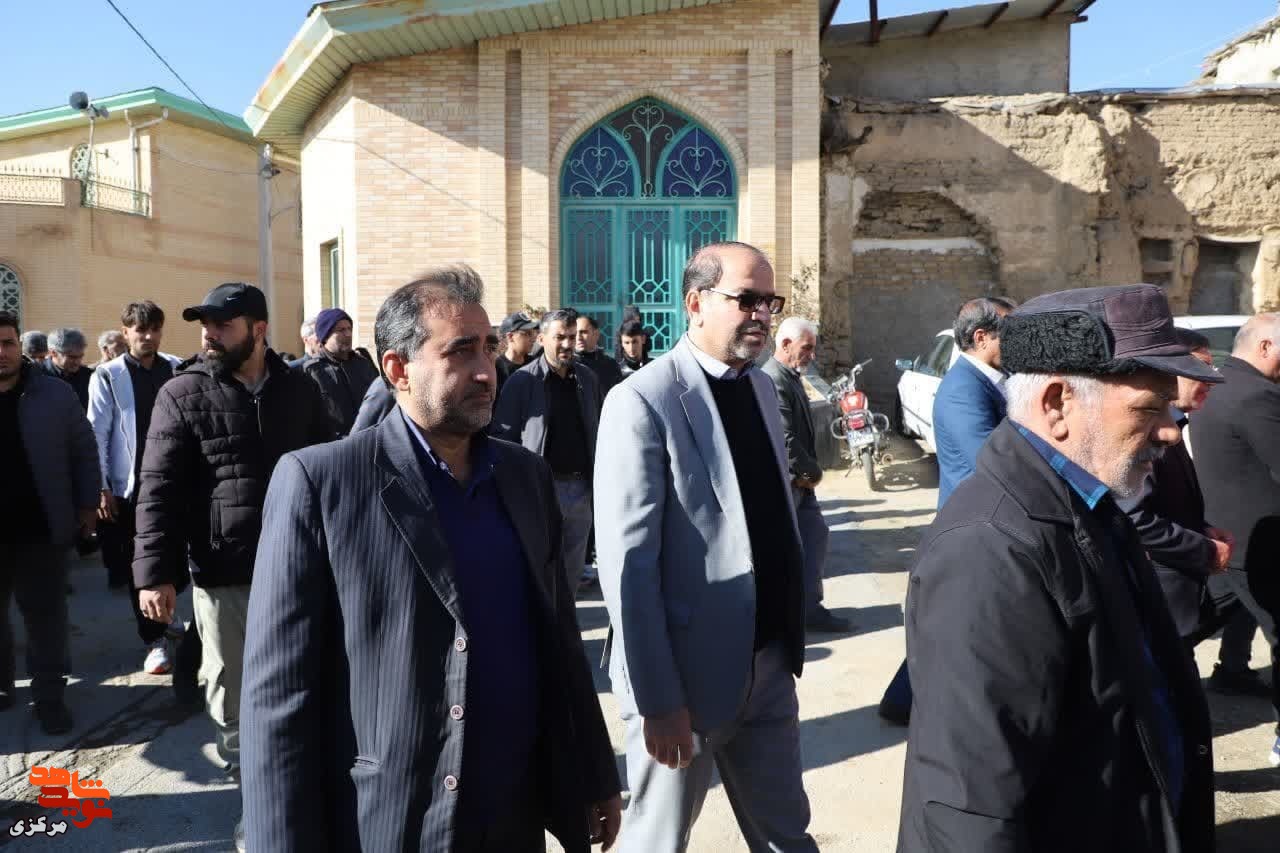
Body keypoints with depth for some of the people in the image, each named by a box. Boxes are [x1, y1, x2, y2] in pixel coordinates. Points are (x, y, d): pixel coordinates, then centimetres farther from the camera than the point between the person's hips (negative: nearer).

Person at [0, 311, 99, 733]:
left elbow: (83, 452, 4)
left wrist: (87, 506, 1)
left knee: (46, 617, 6)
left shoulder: (55, 393, -3)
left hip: (41, 529, -1)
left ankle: (49, 695, 18)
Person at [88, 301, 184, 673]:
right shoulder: (108, 376, -3)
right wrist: (101, 488, -7)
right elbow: (97, 435, -4)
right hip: (130, 486, -2)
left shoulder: (178, 371, 3)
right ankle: (155, 640, 18)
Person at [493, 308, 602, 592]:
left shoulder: (587, 378, 7)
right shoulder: (522, 381, -7)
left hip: (581, 486, 4)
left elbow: (597, 430, 12)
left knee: (574, 569, 13)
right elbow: (504, 436, -6)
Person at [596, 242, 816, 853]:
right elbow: (627, 563, -19)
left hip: (770, 662, 6)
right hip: (688, 672, -6)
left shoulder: (762, 389, 7)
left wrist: (792, 635, 12)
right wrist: (658, 700, -19)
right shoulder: (645, 401, -17)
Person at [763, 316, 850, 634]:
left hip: (799, 480, 10)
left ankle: (810, 609, 23)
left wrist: (809, 471, 2)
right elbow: (784, 441, -27)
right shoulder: (774, 381, -22)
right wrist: (814, 471, -12)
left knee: (816, 537, 14)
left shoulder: (791, 376, 11)